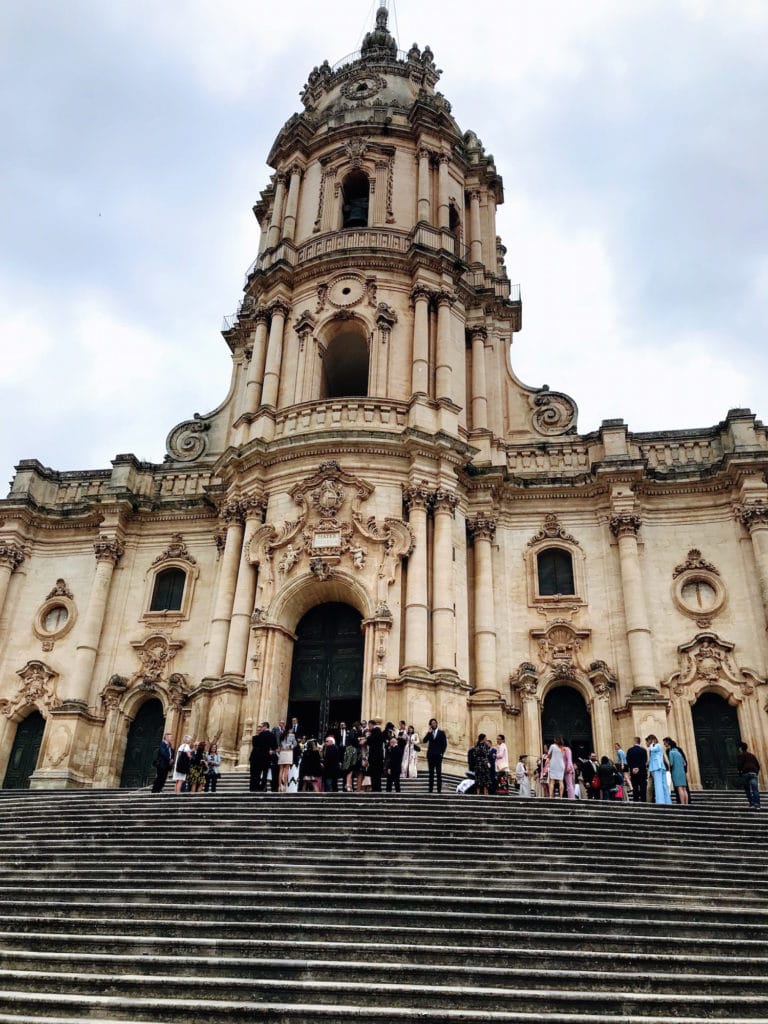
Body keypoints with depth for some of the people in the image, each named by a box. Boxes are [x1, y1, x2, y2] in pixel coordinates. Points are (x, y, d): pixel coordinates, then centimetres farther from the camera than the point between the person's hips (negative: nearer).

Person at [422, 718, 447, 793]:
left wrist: (442, 753, -6)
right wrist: (428, 733, -9)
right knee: (431, 772, 2)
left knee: (439, 772, -4)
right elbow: (424, 741, -2)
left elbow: (445, 744, 2)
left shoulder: (441, 733, 5)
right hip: (430, 755, 2)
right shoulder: (429, 733, 12)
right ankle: (431, 789, 3)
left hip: (438, 755, -2)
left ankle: (439, 789, -4)